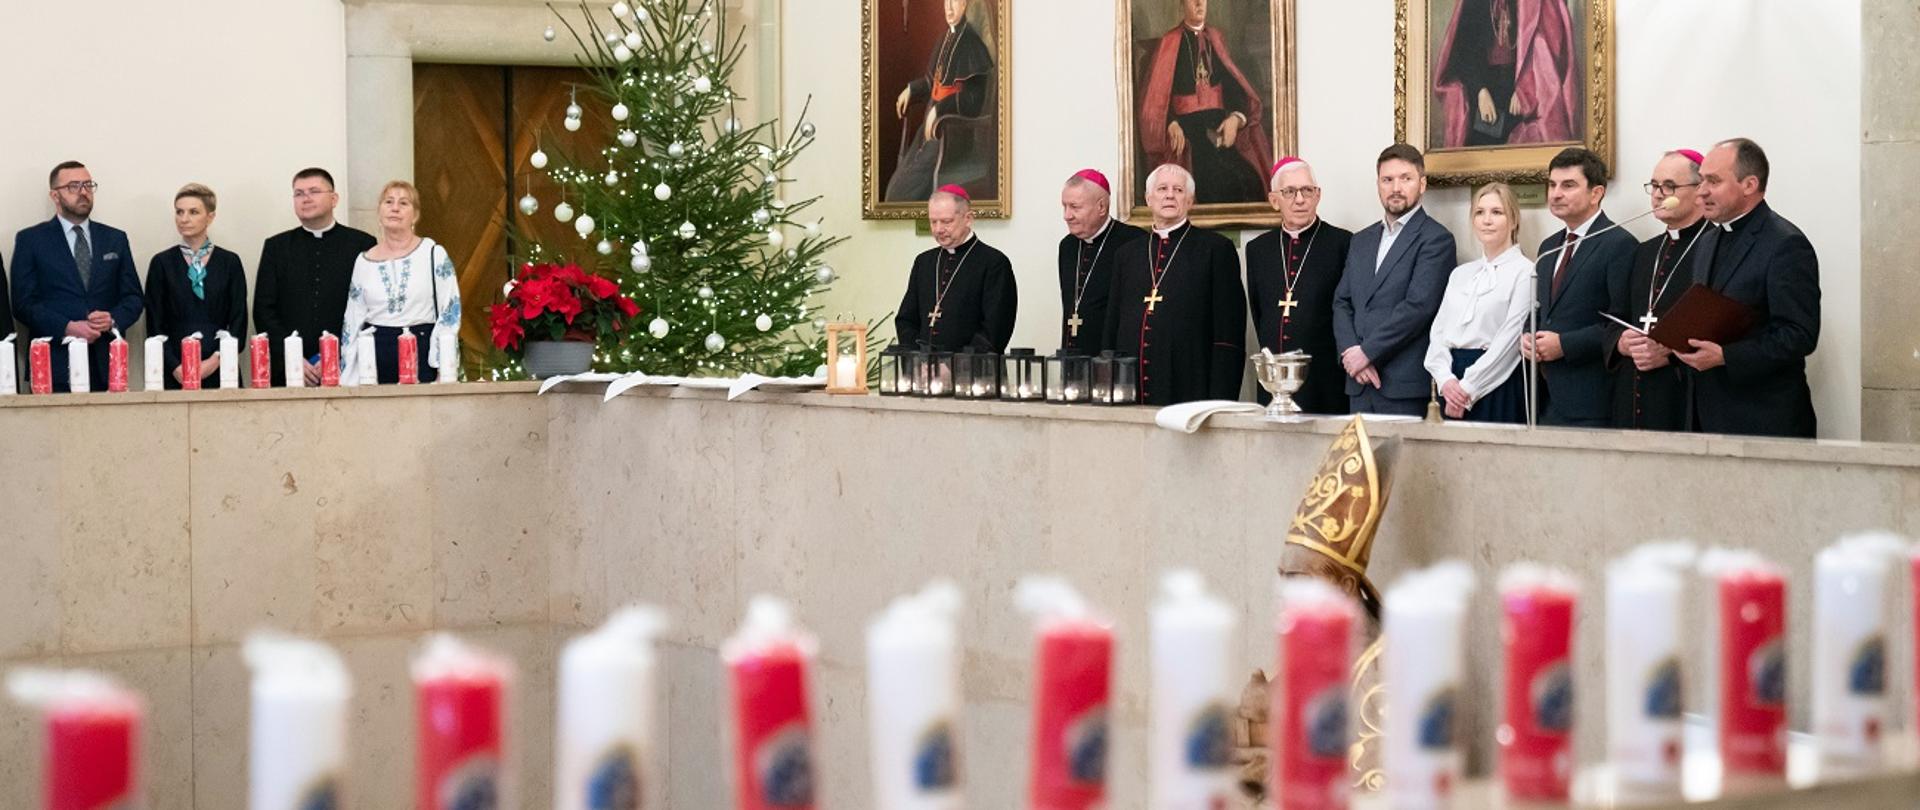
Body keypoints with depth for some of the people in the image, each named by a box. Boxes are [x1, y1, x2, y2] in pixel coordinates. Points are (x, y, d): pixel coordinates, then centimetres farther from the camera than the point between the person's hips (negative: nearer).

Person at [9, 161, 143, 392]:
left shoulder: (115, 239, 14)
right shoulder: (31, 240, 6)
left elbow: (133, 297, 13)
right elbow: (24, 303, -2)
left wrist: (113, 320, -9)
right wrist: (68, 328, -15)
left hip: (106, 364, 2)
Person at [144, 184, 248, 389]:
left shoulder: (229, 262, 7)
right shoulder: (162, 263, 6)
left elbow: (239, 321, 4)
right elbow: (154, 325, 3)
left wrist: (217, 359, -10)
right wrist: (175, 367, -10)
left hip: (220, 370, 0)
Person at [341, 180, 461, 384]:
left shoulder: (434, 255, 1)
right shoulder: (363, 262, 9)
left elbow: (450, 314, -2)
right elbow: (352, 323, 12)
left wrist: (444, 373, -9)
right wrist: (347, 380, 8)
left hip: (421, 354, -2)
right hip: (375, 357, 2)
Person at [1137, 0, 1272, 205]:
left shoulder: (1216, 39, 16)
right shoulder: (1169, 44, 5)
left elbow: (1233, 82, 8)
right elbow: (1157, 94, 0)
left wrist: (1236, 117, -11)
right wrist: (1171, 124, -18)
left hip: (1221, 126, 3)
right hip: (1187, 130, -3)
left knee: (1246, 183, -20)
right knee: (1209, 188, -25)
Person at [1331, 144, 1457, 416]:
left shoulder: (1435, 239, -4)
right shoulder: (1362, 241, 19)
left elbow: (1418, 306, -14)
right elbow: (1342, 303, 14)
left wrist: (1366, 352, -12)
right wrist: (1350, 352, -5)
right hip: (1360, 384, 6)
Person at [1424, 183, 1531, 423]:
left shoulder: (1524, 272, -4)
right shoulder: (1460, 274, 17)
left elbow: (1509, 339, -10)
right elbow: (1438, 331, 11)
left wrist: (1468, 388, -12)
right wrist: (1446, 380, -7)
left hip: (1497, 386, -5)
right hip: (1453, 392, 5)